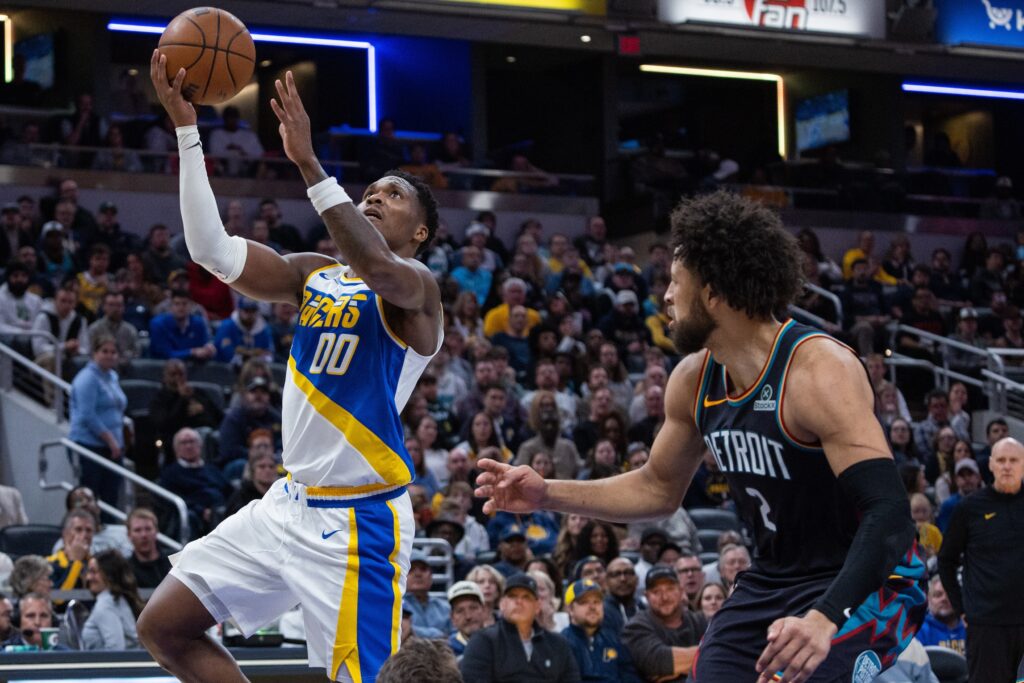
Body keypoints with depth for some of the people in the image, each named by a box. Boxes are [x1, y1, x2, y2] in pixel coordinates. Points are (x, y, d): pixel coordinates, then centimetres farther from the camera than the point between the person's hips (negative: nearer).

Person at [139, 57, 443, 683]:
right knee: (164, 628, 6)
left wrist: (309, 162, -37)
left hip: (360, 519, -8)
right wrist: (186, 126, -7)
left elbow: (376, 268, -35)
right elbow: (213, 249, -1)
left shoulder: (416, 286, -9)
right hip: (290, 505, 8)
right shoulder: (314, 274, 11)